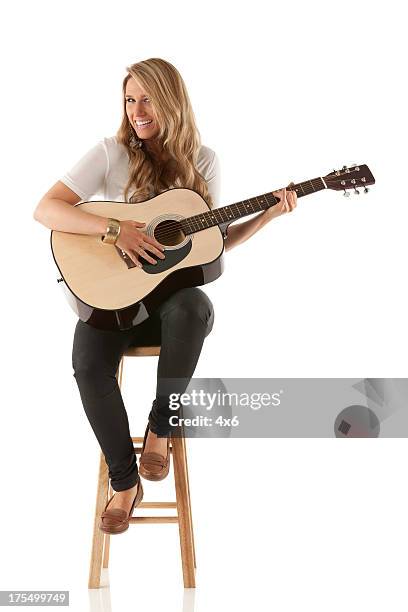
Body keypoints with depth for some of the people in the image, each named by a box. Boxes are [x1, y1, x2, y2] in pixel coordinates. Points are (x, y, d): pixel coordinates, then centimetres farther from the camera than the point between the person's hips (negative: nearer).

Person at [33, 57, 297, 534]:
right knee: (89, 363, -31)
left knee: (194, 308, -37)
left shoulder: (201, 161, 5)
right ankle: (124, 480, -9)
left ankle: (160, 426, -14)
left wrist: (267, 216, -2)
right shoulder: (110, 154, -4)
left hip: (171, 290, 1)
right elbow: (45, 210, -13)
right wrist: (114, 228, -25)